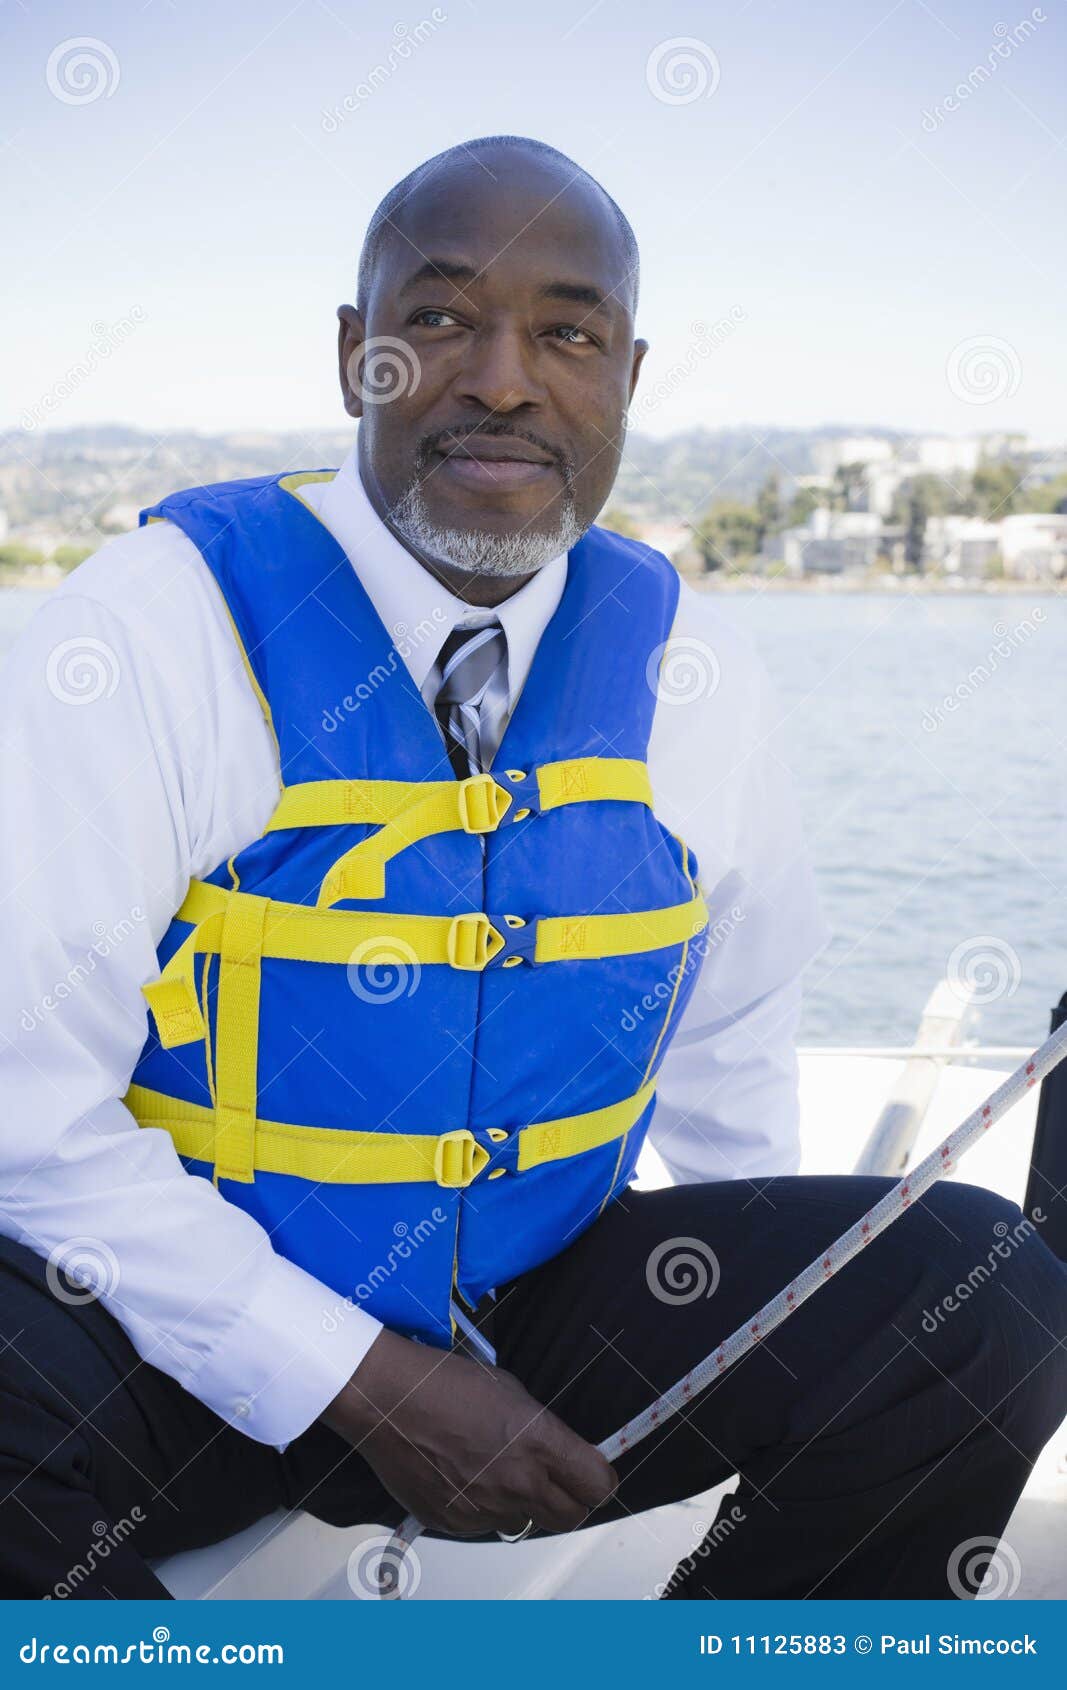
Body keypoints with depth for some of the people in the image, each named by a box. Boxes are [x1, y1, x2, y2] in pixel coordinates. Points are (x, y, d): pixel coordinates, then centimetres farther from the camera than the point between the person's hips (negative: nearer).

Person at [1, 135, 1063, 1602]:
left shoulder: (694, 677, 1)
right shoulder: (154, 628, -12)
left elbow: (731, 1045, 15)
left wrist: (798, 1351, 6)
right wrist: (360, 1384, -18)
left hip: (543, 1306, 4)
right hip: (191, 1340, -3)